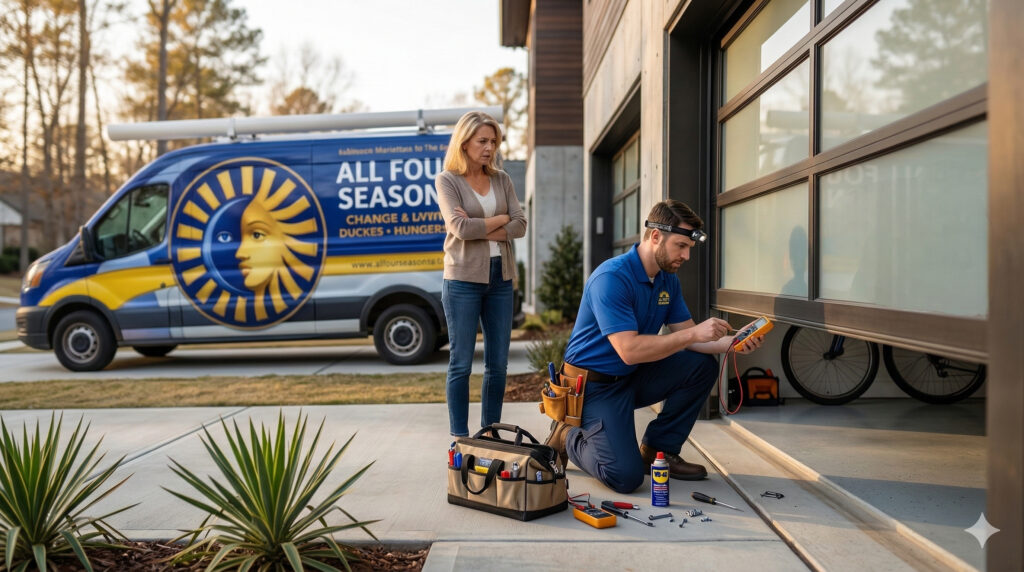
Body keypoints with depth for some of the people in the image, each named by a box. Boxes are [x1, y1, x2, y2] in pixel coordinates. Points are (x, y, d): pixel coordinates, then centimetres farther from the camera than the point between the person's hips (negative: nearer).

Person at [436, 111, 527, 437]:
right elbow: (460, 228, -16)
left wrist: (480, 230, -13)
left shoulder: (501, 179, 10)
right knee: (461, 363, 0)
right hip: (464, 279, -4)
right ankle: (460, 438, 9)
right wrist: (501, 219, -5)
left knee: (498, 363, 8)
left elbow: (520, 226, -1)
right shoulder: (447, 181, -2)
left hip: (501, 278, 5)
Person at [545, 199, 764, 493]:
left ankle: (658, 450, 5)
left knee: (703, 366, -8)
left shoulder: (668, 279, 3)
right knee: (626, 476, -21)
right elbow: (629, 350, -32)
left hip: (633, 377, 8)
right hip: (595, 384, -8)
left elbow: (684, 337, 4)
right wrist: (694, 333, -31)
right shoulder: (611, 278, -25)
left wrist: (730, 343, -14)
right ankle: (568, 436, 8)